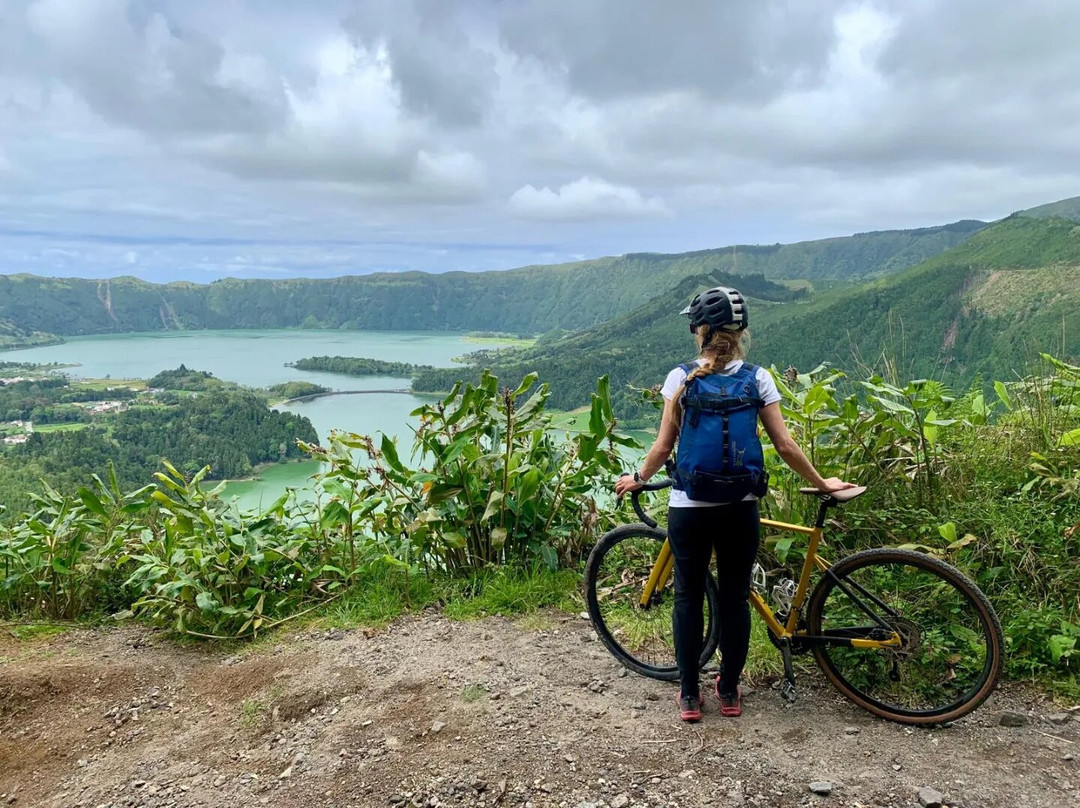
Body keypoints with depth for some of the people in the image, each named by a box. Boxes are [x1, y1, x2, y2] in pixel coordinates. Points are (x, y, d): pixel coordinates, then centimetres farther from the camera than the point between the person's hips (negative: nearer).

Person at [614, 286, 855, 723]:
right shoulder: (757, 378, -3)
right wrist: (821, 482, 12)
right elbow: (785, 446, -3)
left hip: (688, 507, -1)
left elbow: (663, 446, -4)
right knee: (734, 597, 15)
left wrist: (637, 478, 13)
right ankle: (729, 692, 27)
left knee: (688, 597, 12)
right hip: (739, 507, 1)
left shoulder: (680, 378, -6)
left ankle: (690, 696, 21)